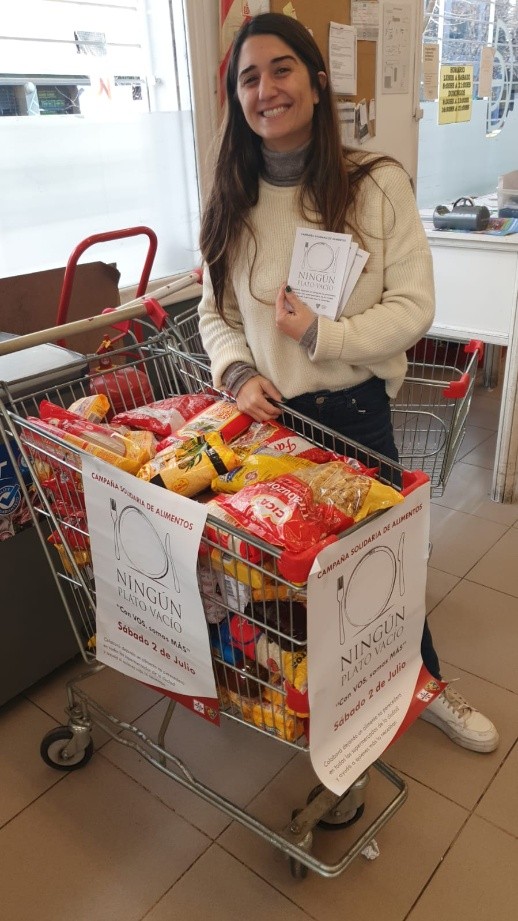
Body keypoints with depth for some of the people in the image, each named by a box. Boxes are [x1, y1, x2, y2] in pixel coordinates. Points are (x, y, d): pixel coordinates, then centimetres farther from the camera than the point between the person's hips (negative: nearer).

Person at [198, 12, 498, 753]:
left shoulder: (377, 185, -10)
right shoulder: (231, 200, 1)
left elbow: (414, 307, -12)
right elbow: (215, 311, 5)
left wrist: (321, 335, -23)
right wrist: (239, 374, -12)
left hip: (354, 411, -2)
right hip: (263, 414, 3)